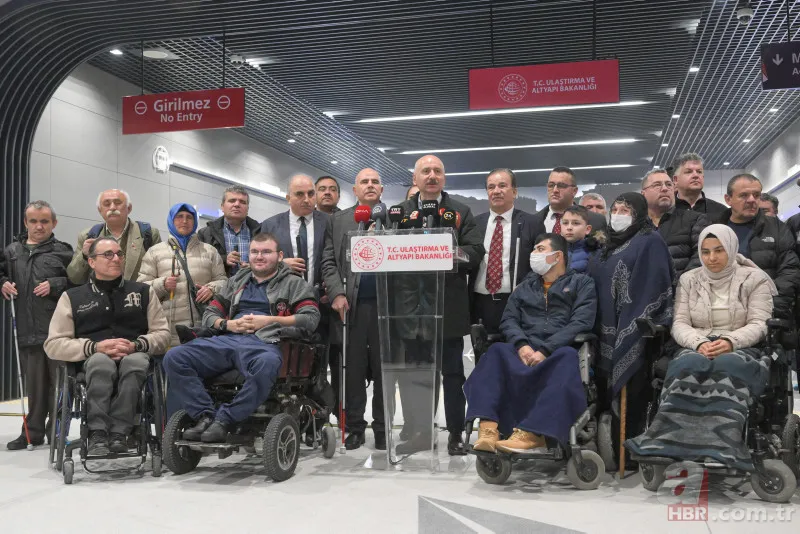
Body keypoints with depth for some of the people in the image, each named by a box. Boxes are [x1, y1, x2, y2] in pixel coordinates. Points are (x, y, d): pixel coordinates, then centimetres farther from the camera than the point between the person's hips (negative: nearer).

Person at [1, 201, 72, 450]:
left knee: (59, 381, 3)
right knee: (33, 384, 11)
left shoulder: (62, 251, 2)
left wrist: (55, 285, -14)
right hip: (27, 331, 3)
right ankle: (33, 432, 22)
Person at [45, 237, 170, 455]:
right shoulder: (72, 297, 18)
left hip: (134, 357, 1)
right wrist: (96, 347, -9)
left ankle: (119, 434, -38)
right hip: (93, 363, 0)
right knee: (101, 360, -38)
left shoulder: (143, 291, 21)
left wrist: (136, 345, -9)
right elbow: (53, 345, 7)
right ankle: (97, 436, -40)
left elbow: (162, 334, 14)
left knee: (135, 361, -37)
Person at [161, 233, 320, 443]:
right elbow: (209, 315, 26)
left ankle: (224, 419, -29)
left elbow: (311, 318, 3)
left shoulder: (293, 283, 17)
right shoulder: (237, 281, 30)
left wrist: (269, 320, -6)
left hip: (264, 342, -4)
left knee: (267, 365, -42)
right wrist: (227, 324, 3)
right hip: (227, 339, 4)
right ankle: (206, 416, -23)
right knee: (174, 357, -20)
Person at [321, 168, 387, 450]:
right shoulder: (338, 220, 13)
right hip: (350, 304, 1)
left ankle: (382, 428, 13)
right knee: (352, 369, 4)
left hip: (386, 303, -1)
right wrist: (337, 294, -7)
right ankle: (354, 427, 14)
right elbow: (329, 262, 7)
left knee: (384, 368, 4)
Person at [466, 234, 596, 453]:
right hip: (525, 350, 3)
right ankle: (488, 428, -44)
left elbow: (581, 322, -2)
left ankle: (529, 433, -48)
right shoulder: (525, 287, 28)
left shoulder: (581, 284, 15)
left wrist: (546, 350, -15)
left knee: (567, 357, -38)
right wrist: (522, 345, -10)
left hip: (559, 350, -3)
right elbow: (509, 320, 14)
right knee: (496, 352, -29)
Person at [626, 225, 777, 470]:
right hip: (696, 348, 1)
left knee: (727, 366, -39)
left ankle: (722, 448, -51)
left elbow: (759, 324, 0)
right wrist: (699, 343, -15)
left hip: (741, 349, -1)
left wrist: (730, 342, -20)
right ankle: (669, 440, -48)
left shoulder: (754, 279, 10)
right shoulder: (689, 280, 16)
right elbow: (680, 324, 7)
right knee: (689, 365, -37)